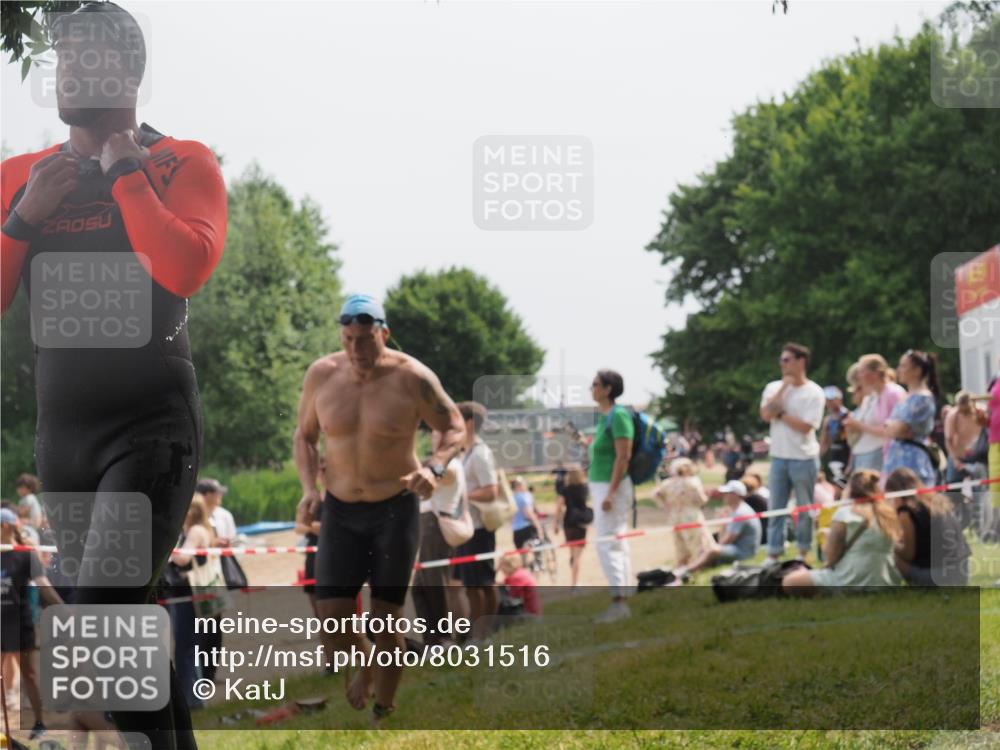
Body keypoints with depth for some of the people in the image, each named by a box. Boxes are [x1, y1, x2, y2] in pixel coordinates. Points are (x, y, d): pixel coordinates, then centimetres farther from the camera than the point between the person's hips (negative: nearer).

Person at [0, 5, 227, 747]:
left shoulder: (180, 165, -4)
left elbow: (186, 268, -22)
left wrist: (125, 173, -13)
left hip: (151, 427, -6)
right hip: (61, 432, 6)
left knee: (105, 612, -21)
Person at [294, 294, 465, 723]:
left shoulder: (411, 378, -13)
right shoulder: (321, 375, -5)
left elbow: (454, 427, -2)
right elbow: (305, 435, 10)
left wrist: (434, 467, -21)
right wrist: (309, 487, -5)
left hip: (396, 509, -2)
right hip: (340, 511, 3)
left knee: (385, 621, 0)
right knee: (331, 618, -6)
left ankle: (383, 712, 20)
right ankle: (364, 668, 28)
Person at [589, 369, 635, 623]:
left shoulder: (618, 416, -14)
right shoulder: (603, 416, 15)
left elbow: (623, 456, -20)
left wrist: (611, 493, -24)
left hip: (613, 486, -10)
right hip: (601, 486, 10)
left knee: (608, 544, -13)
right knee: (617, 545, 11)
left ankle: (618, 602, -14)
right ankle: (622, 603, 14)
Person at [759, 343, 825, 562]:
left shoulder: (814, 392, -8)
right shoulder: (773, 388, 6)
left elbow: (805, 426, -15)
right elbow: (766, 415, -11)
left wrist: (780, 414, -9)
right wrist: (784, 388, -11)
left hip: (804, 458, -4)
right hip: (778, 456, 4)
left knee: (804, 508, 5)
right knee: (776, 508, 5)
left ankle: (803, 551, 17)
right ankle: (773, 553, 9)